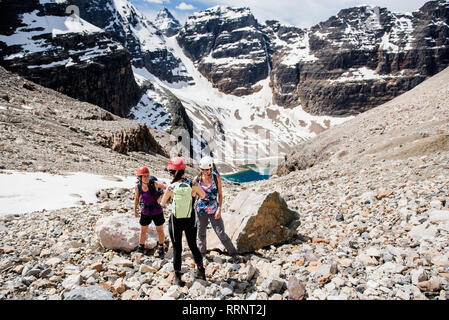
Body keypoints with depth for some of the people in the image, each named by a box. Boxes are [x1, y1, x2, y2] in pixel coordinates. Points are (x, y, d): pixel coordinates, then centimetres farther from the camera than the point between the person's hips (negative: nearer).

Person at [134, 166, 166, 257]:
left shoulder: (154, 183, -22)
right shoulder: (137, 187, -12)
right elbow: (136, 198, 6)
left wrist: (161, 196, -24)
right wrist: (135, 210, 7)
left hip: (157, 212, -2)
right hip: (145, 213, 2)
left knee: (160, 231, 13)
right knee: (143, 231, 16)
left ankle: (161, 248, 35)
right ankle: (141, 248, 38)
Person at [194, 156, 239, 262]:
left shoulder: (216, 178, -9)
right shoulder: (197, 179, -7)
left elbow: (220, 194, -3)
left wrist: (219, 209, -11)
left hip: (213, 210, -1)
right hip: (201, 210, 2)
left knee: (221, 233, -1)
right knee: (201, 233, 14)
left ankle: (233, 253, 14)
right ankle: (201, 253, 36)